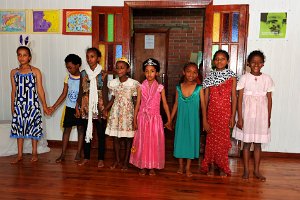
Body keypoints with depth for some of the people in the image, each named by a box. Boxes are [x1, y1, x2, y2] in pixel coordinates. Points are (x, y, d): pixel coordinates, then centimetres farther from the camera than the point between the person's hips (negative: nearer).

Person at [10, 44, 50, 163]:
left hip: (32, 104, -3)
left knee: (34, 127, 4)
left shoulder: (35, 71, -3)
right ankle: (19, 155, 19)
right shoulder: (14, 72, 5)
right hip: (19, 104, 3)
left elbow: (40, 89, -2)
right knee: (19, 127, 8)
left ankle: (34, 153, 20)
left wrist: (44, 106, -3)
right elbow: (14, 90, 9)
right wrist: (12, 106, 10)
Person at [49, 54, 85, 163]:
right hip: (69, 108, 3)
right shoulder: (67, 78, 2)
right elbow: (64, 94, 5)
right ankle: (63, 154, 14)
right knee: (66, 129, 6)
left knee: (80, 129, 6)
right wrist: (54, 107, 1)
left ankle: (78, 153, 16)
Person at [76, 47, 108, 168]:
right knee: (86, 132, 11)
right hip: (86, 107, 3)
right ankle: (86, 157, 24)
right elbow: (81, 91, 9)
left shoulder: (102, 74, -1)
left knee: (101, 134, 4)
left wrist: (106, 108, -5)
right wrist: (78, 107, 6)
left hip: (99, 107, -2)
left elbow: (104, 92, -1)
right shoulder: (83, 73, 6)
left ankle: (101, 159, 16)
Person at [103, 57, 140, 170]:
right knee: (115, 137, 9)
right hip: (116, 112, 3)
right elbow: (113, 98, 11)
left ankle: (126, 162, 20)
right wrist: (106, 109, -2)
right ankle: (117, 161, 26)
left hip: (128, 112, -3)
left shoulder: (133, 83, -9)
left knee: (128, 138, 5)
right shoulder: (113, 83, 2)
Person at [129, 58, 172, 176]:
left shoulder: (160, 88, -2)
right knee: (142, 142, 6)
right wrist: (134, 120, 1)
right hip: (143, 118, 1)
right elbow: (137, 104, 3)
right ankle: (143, 166, 20)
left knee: (154, 142, 5)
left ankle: (153, 167, 19)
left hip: (155, 118, 0)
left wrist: (169, 120, -2)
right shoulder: (141, 87, 1)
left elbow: (165, 104, 1)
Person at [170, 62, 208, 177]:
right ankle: (180, 166, 25)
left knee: (191, 140, 7)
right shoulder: (179, 87, -1)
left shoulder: (199, 88, -7)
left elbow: (203, 105, -6)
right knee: (180, 140, 9)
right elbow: (176, 104, 5)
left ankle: (188, 167, 21)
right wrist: (170, 119, 5)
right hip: (181, 119, 2)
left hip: (193, 119, -1)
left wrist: (204, 120, -12)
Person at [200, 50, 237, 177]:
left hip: (225, 111, -1)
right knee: (211, 138, 6)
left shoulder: (231, 76, -1)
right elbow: (205, 98, 4)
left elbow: (234, 97, -2)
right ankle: (211, 165, 19)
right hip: (212, 111, 1)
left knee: (224, 138, 4)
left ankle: (223, 167, 18)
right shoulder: (210, 77, 3)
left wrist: (233, 116, -7)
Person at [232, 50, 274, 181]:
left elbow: (269, 99, 5)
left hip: (261, 115, 2)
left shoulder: (267, 79, 1)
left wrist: (268, 118, 4)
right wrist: (240, 118, -10)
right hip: (247, 114, -1)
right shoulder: (244, 78, -5)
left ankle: (256, 170, 24)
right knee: (246, 143, 7)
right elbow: (240, 99, -6)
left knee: (258, 144, 11)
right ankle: (246, 170, 20)